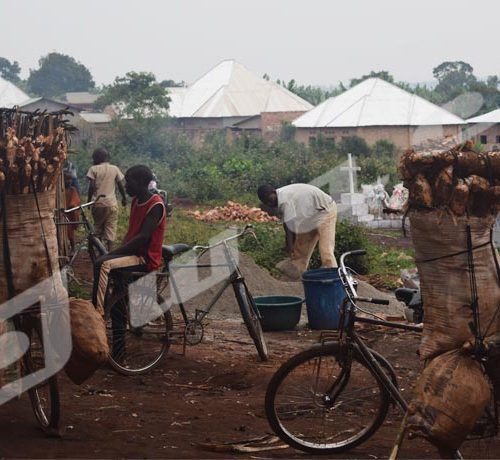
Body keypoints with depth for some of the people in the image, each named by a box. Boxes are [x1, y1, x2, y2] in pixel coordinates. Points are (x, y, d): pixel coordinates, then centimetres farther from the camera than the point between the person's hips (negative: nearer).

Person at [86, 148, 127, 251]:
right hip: (111, 204, 1)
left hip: (98, 203, -1)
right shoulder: (115, 169, 5)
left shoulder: (94, 169, -2)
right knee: (110, 229, 2)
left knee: (98, 228, 14)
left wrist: (89, 200, 3)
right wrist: (124, 198, 20)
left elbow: (92, 186, -8)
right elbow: (120, 185, 6)